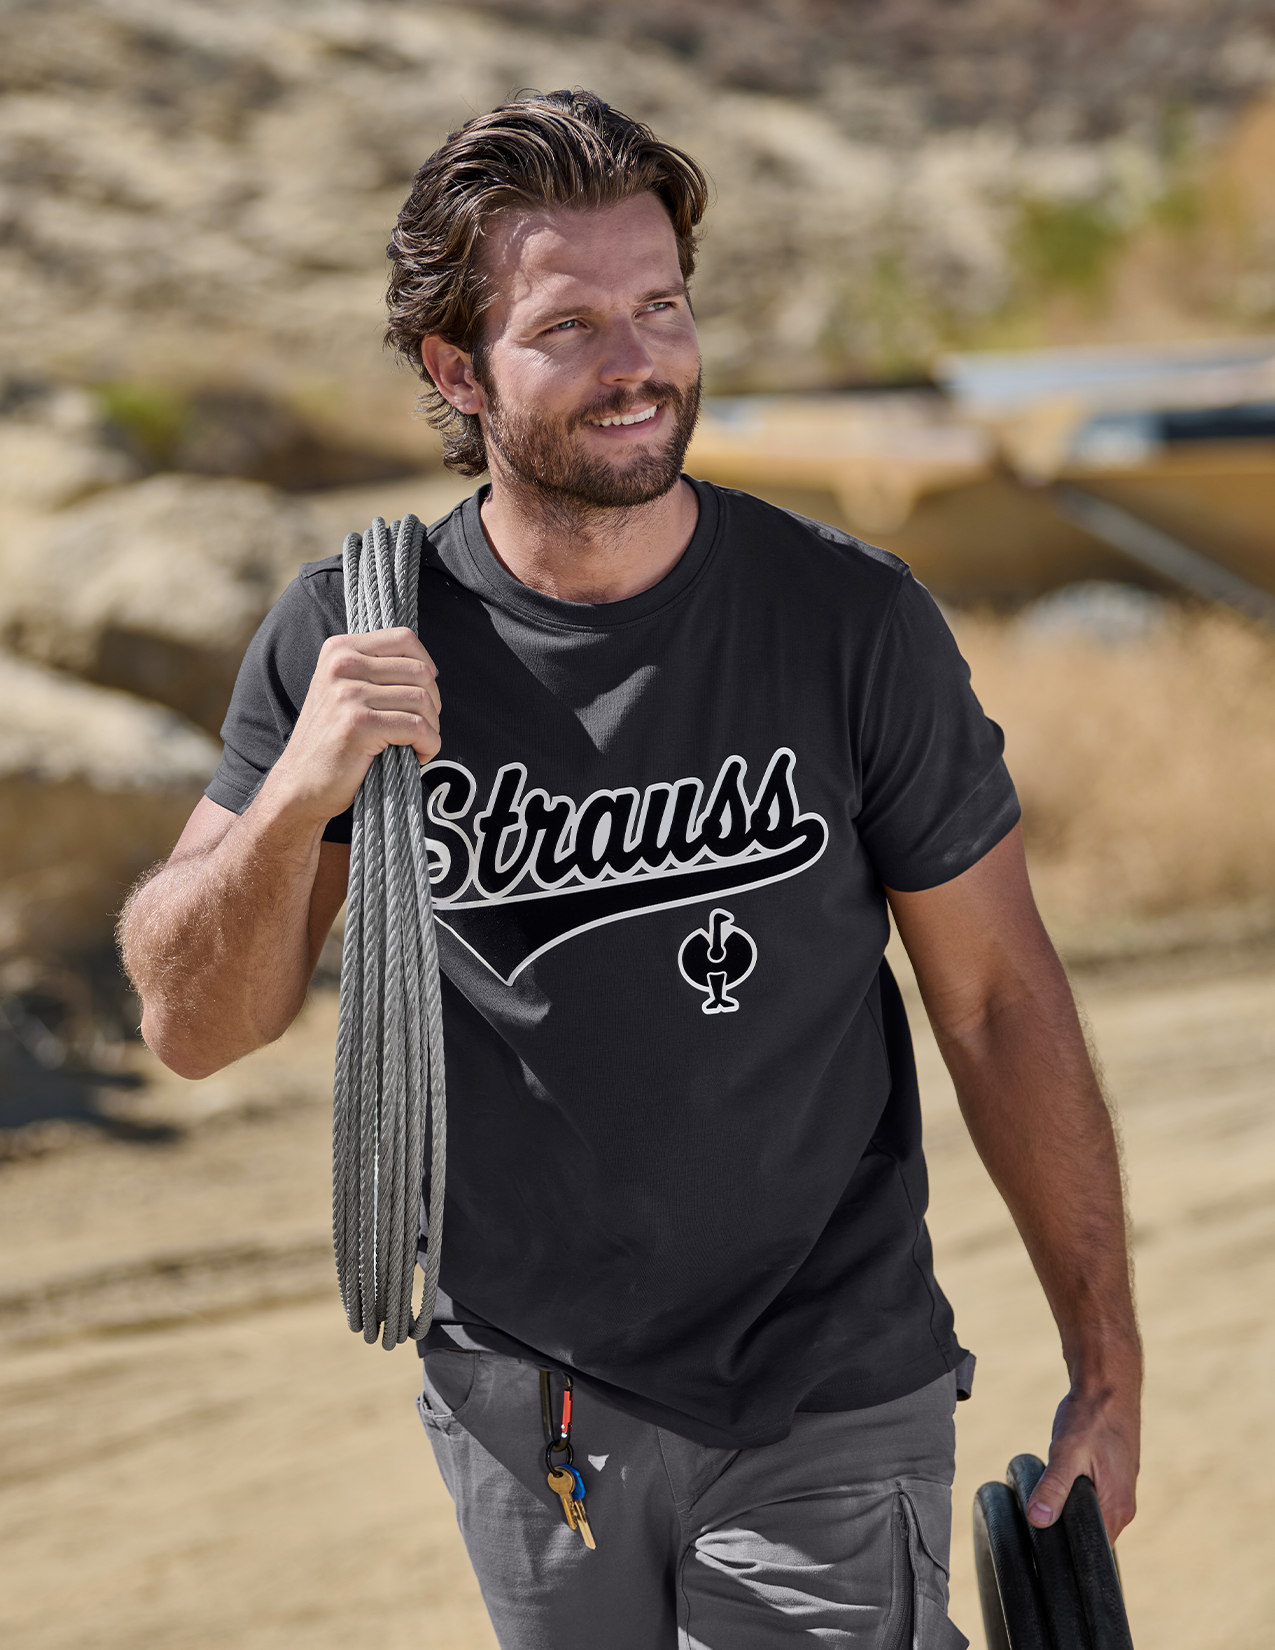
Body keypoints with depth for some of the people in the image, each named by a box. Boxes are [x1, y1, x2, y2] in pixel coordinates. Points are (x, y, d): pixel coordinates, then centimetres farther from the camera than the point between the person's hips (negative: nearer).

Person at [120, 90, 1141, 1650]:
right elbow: (195, 1027, -7)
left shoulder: (854, 621, -12)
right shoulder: (350, 642, -9)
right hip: (517, 1393, 2)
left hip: (830, 1404, -2)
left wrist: (1107, 1367, -2)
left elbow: (999, 997, -4)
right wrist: (298, 794, -26)